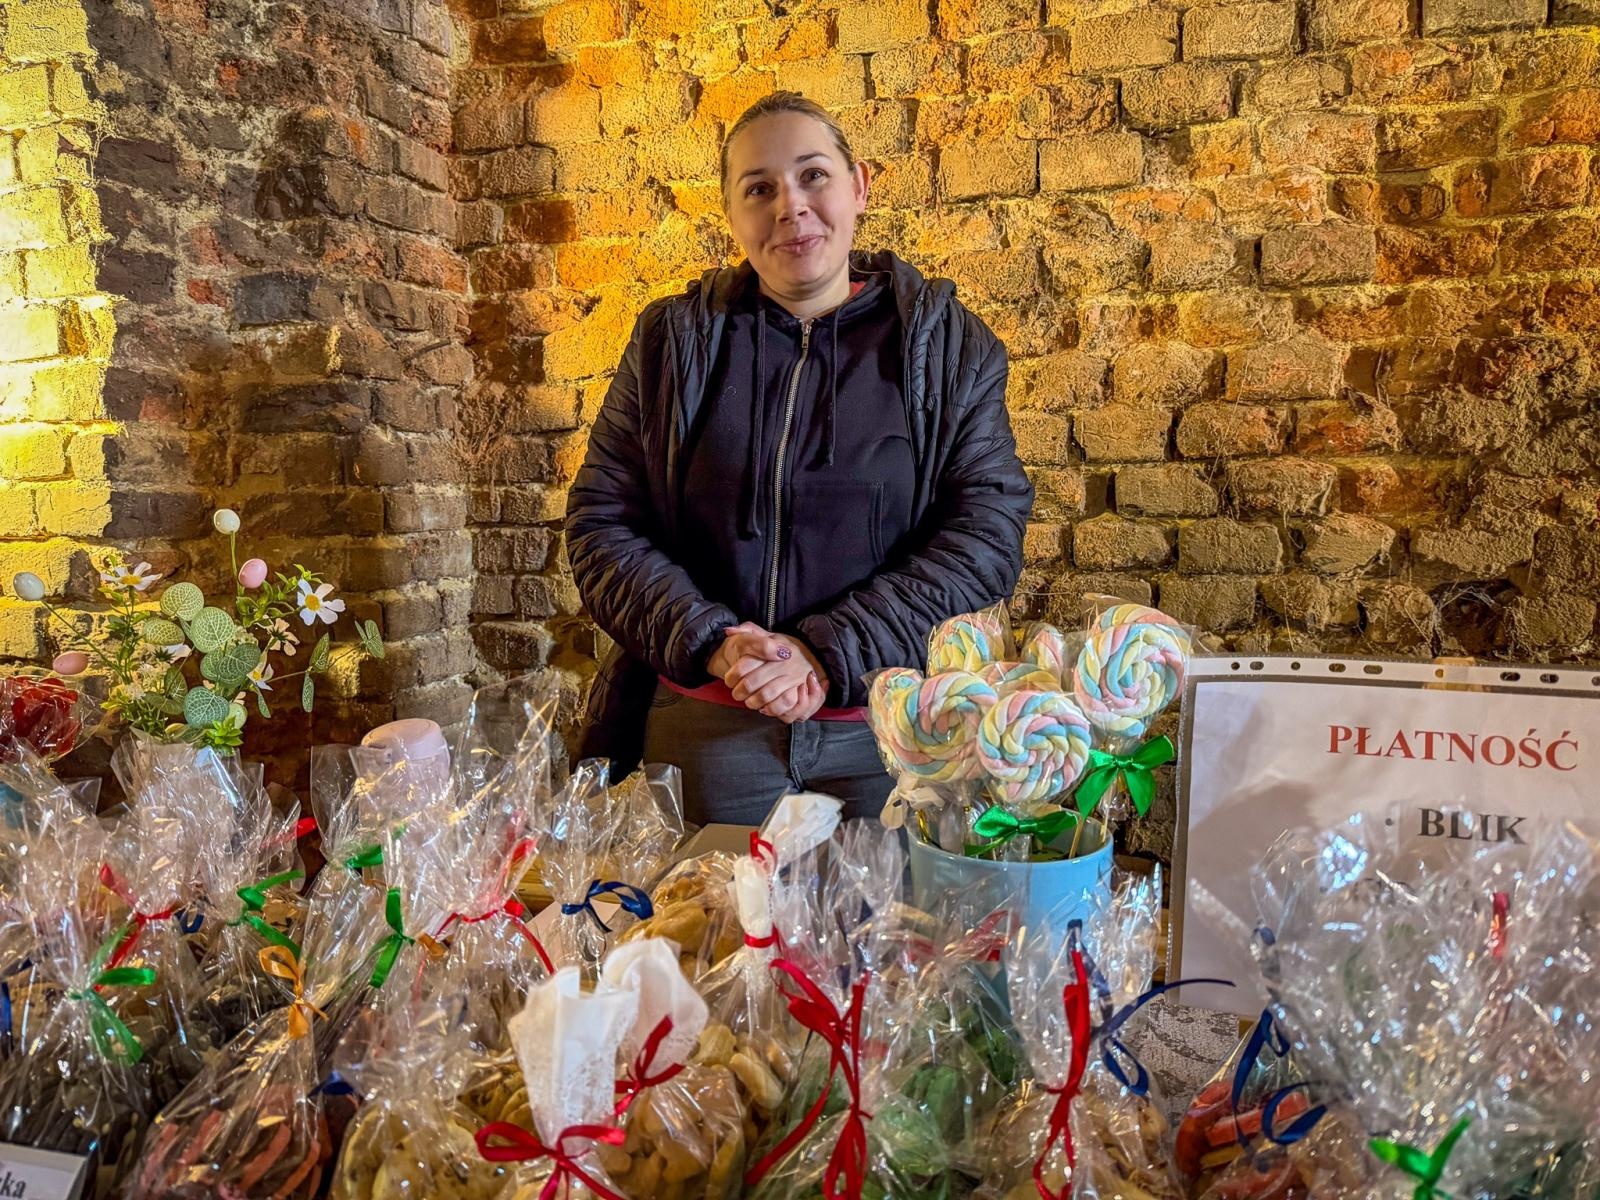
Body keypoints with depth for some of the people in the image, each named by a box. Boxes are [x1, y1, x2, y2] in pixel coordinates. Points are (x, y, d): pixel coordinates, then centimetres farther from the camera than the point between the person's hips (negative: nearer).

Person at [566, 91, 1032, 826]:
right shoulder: (673, 342, 4)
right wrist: (711, 645, -16)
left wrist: (830, 654, -17)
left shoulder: (948, 347, 2)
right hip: (704, 729, 1)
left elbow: (988, 532, -6)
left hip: (889, 730, 0)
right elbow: (600, 524, 1)